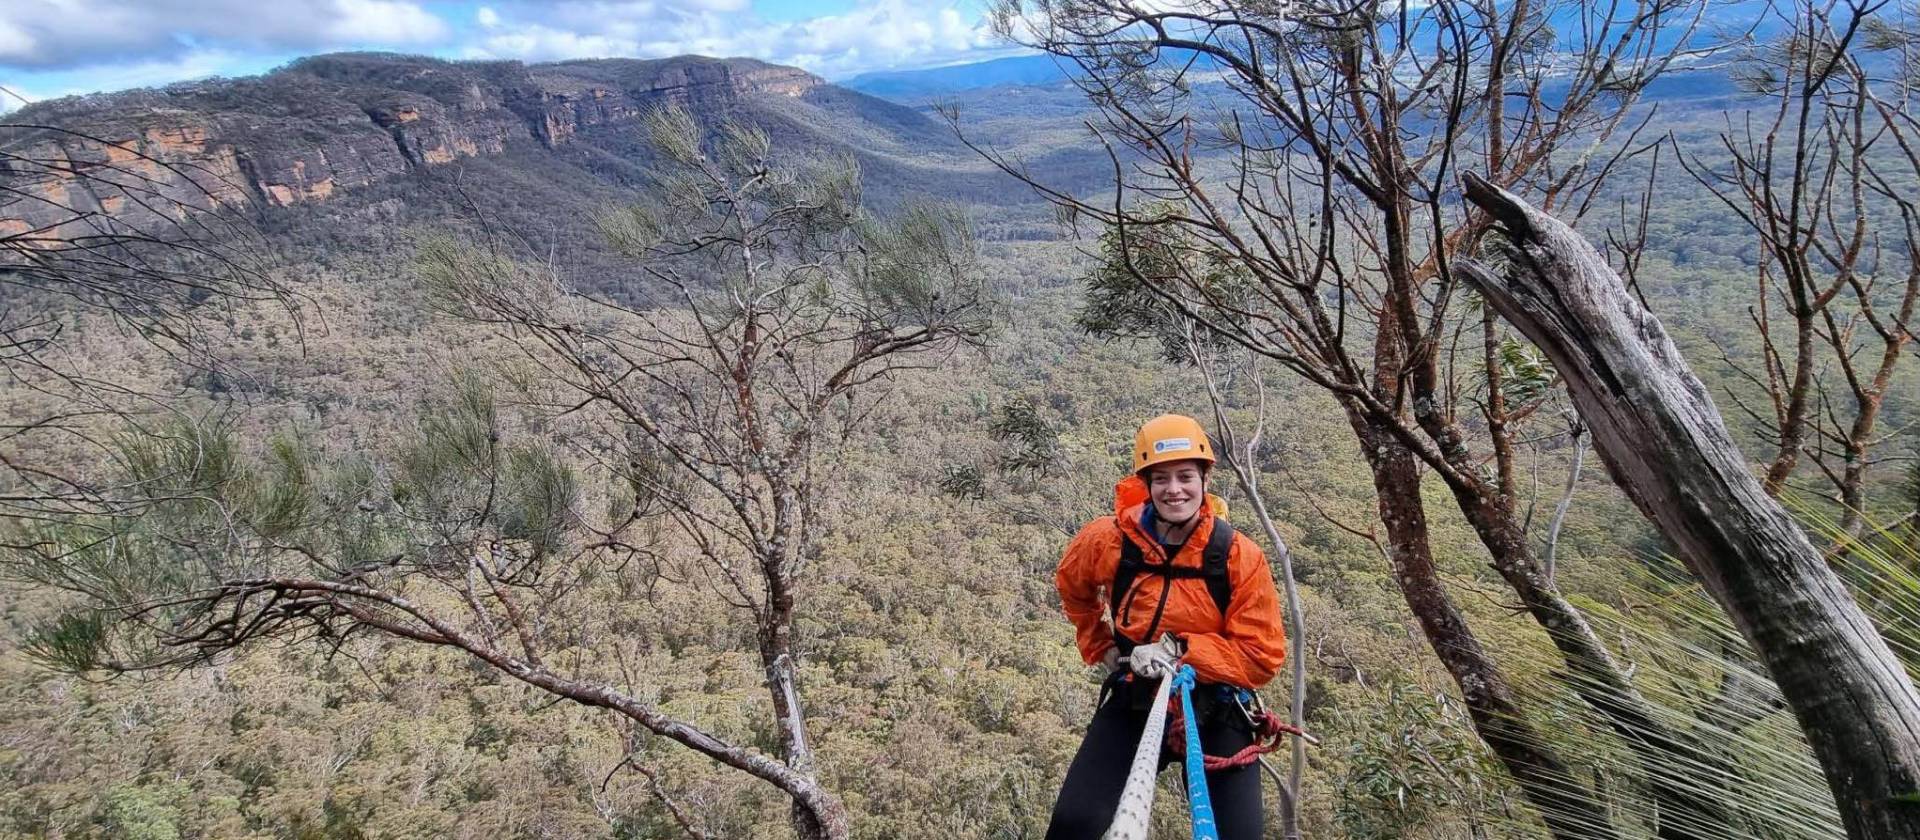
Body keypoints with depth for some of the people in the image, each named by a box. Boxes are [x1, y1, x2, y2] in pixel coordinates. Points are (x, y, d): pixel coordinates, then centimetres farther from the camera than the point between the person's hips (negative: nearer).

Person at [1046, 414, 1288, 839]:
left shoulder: (1240, 556, -15)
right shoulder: (1108, 540, -11)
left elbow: (1263, 657, -14)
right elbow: (1072, 588, 14)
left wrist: (1179, 649, -24)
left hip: (1216, 715, 0)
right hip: (1132, 704, 1)